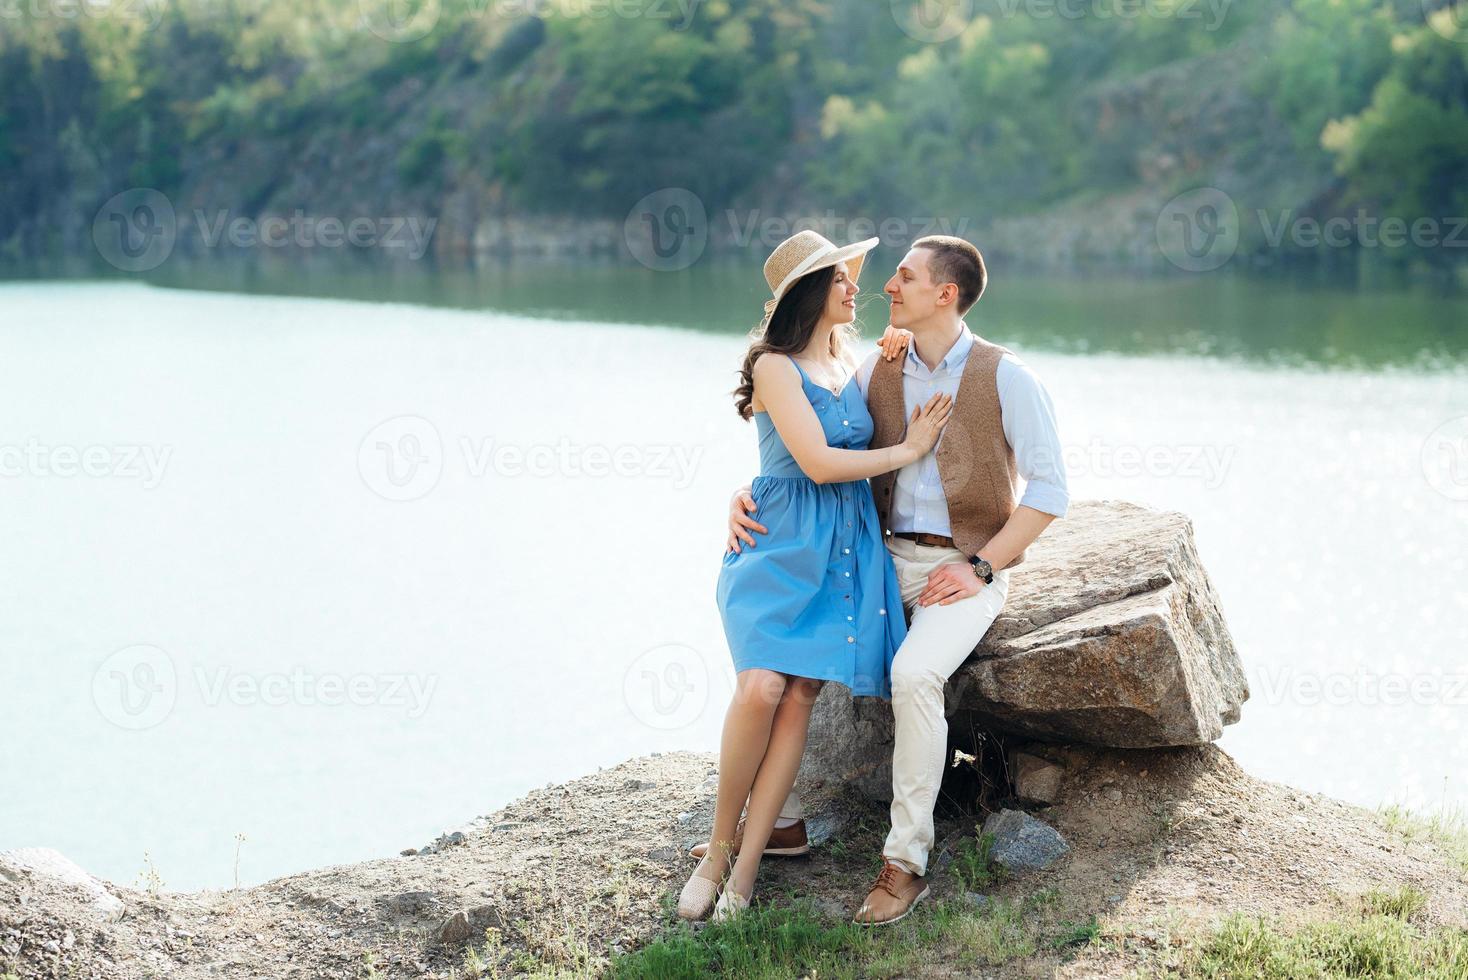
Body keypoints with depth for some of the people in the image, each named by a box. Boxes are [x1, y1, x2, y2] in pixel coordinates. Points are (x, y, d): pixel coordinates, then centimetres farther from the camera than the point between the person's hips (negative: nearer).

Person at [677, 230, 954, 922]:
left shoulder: (851, 359, 15)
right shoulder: (775, 366, -7)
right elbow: (819, 462, -13)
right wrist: (907, 450, -3)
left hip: (846, 548, 5)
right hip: (782, 545, -5)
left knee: (800, 693, -9)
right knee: (761, 688, -21)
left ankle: (744, 870, -8)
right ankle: (717, 850, -4)